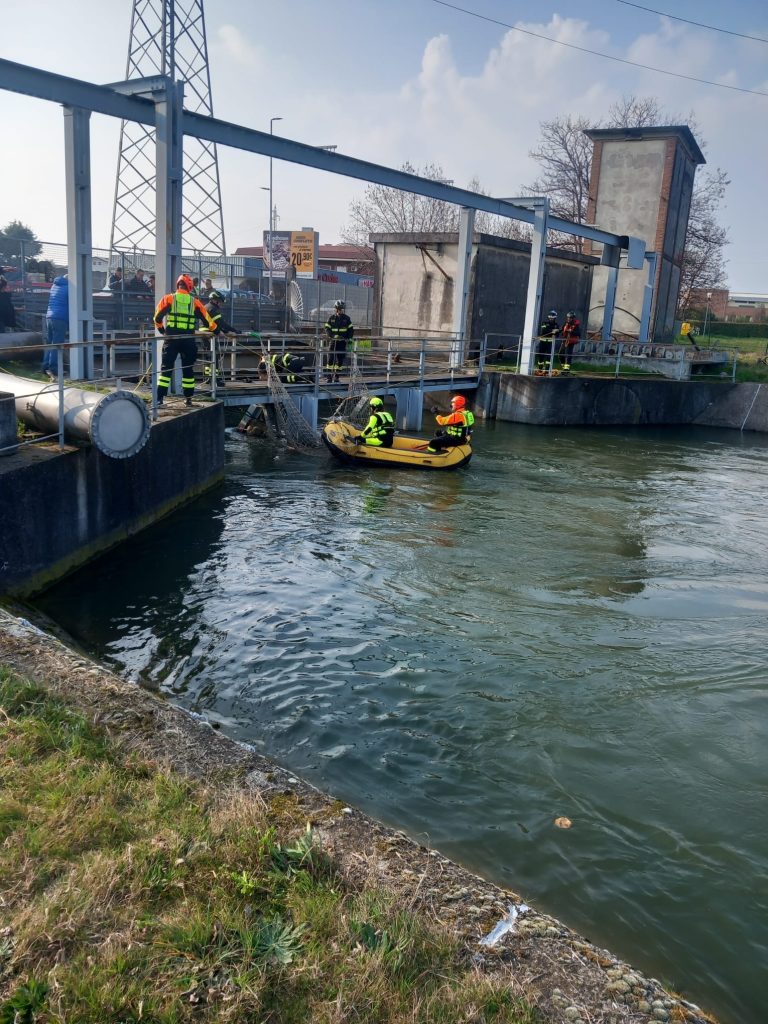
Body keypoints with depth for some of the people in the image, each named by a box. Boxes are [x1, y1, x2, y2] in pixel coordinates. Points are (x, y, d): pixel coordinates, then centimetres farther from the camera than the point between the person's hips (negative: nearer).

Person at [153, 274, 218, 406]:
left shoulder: (168, 299, 3)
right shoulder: (195, 302, 6)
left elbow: (158, 317, 2)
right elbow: (207, 319, 9)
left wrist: (162, 330, 21)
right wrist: (216, 331, 26)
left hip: (171, 339, -1)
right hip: (189, 340, 1)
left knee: (166, 368, 3)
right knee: (188, 369, 13)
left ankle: (160, 398, -5)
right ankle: (188, 398, 17)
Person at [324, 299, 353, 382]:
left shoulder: (346, 318, 6)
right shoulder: (331, 318, 2)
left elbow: (350, 329, 10)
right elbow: (327, 329, -2)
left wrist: (349, 338, -4)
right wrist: (333, 336, -17)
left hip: (342, 342, 2)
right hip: (333, 341, -2)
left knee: (340, 360, 2)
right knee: (330, 358, -5)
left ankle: (336, 377, 10)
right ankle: (329, 376, 0)